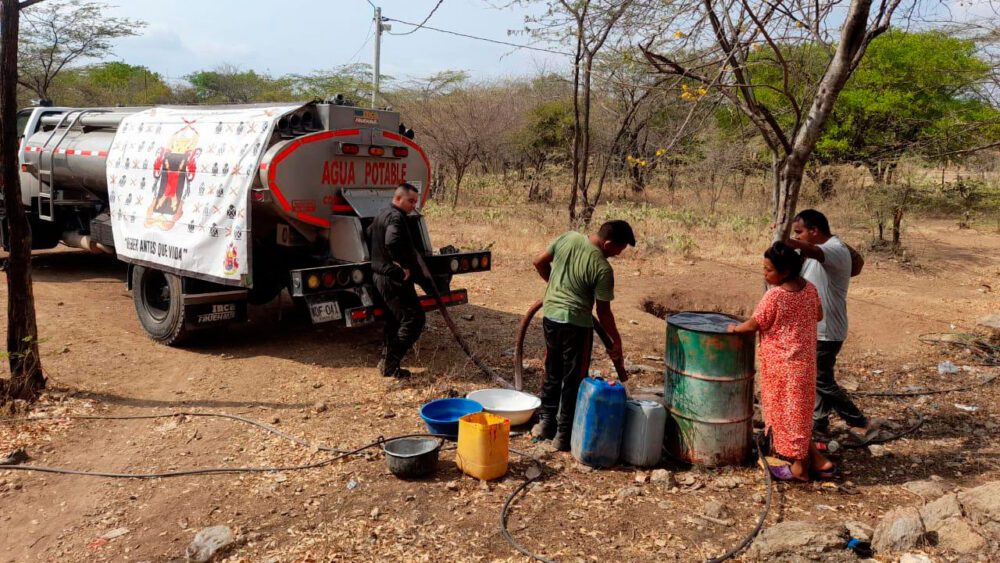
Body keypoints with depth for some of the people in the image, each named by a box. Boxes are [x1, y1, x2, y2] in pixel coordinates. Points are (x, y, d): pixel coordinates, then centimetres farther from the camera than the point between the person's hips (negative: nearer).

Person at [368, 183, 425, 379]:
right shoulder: (396, 217, -17)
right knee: (414, 318, -9)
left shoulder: (383, 215, 16)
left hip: (382, 274, 11)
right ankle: (391, 362, -9)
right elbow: (392, 241, -36)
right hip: (395, 278, -11)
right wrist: (404, 265, -25)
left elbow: (370, 233, 33)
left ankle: (387, 361, 23)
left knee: (394, 319, 18)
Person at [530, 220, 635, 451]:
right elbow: (603, 312, -11)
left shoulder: (568, 237, -4)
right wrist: (616, 341, 2)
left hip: (550, 316, 6)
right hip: (576, 324, -6)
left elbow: (540, 262, 6)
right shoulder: (603, 269, -18)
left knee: (552, 373, 21)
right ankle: (564, 434, 14)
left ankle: (545, 422, 30)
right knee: (574, 379, 8)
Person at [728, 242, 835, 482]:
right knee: (799, 410, 20)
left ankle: (799, 467, 15)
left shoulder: (774, 296, -22)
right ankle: (817, 460, 24)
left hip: (782, 362, -8)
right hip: (805, 358, 8)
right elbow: (818, 316, 15)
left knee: (787, 411, 5)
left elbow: (753, 325, -13)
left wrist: (735, 328, 6)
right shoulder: (809, 288, 0)